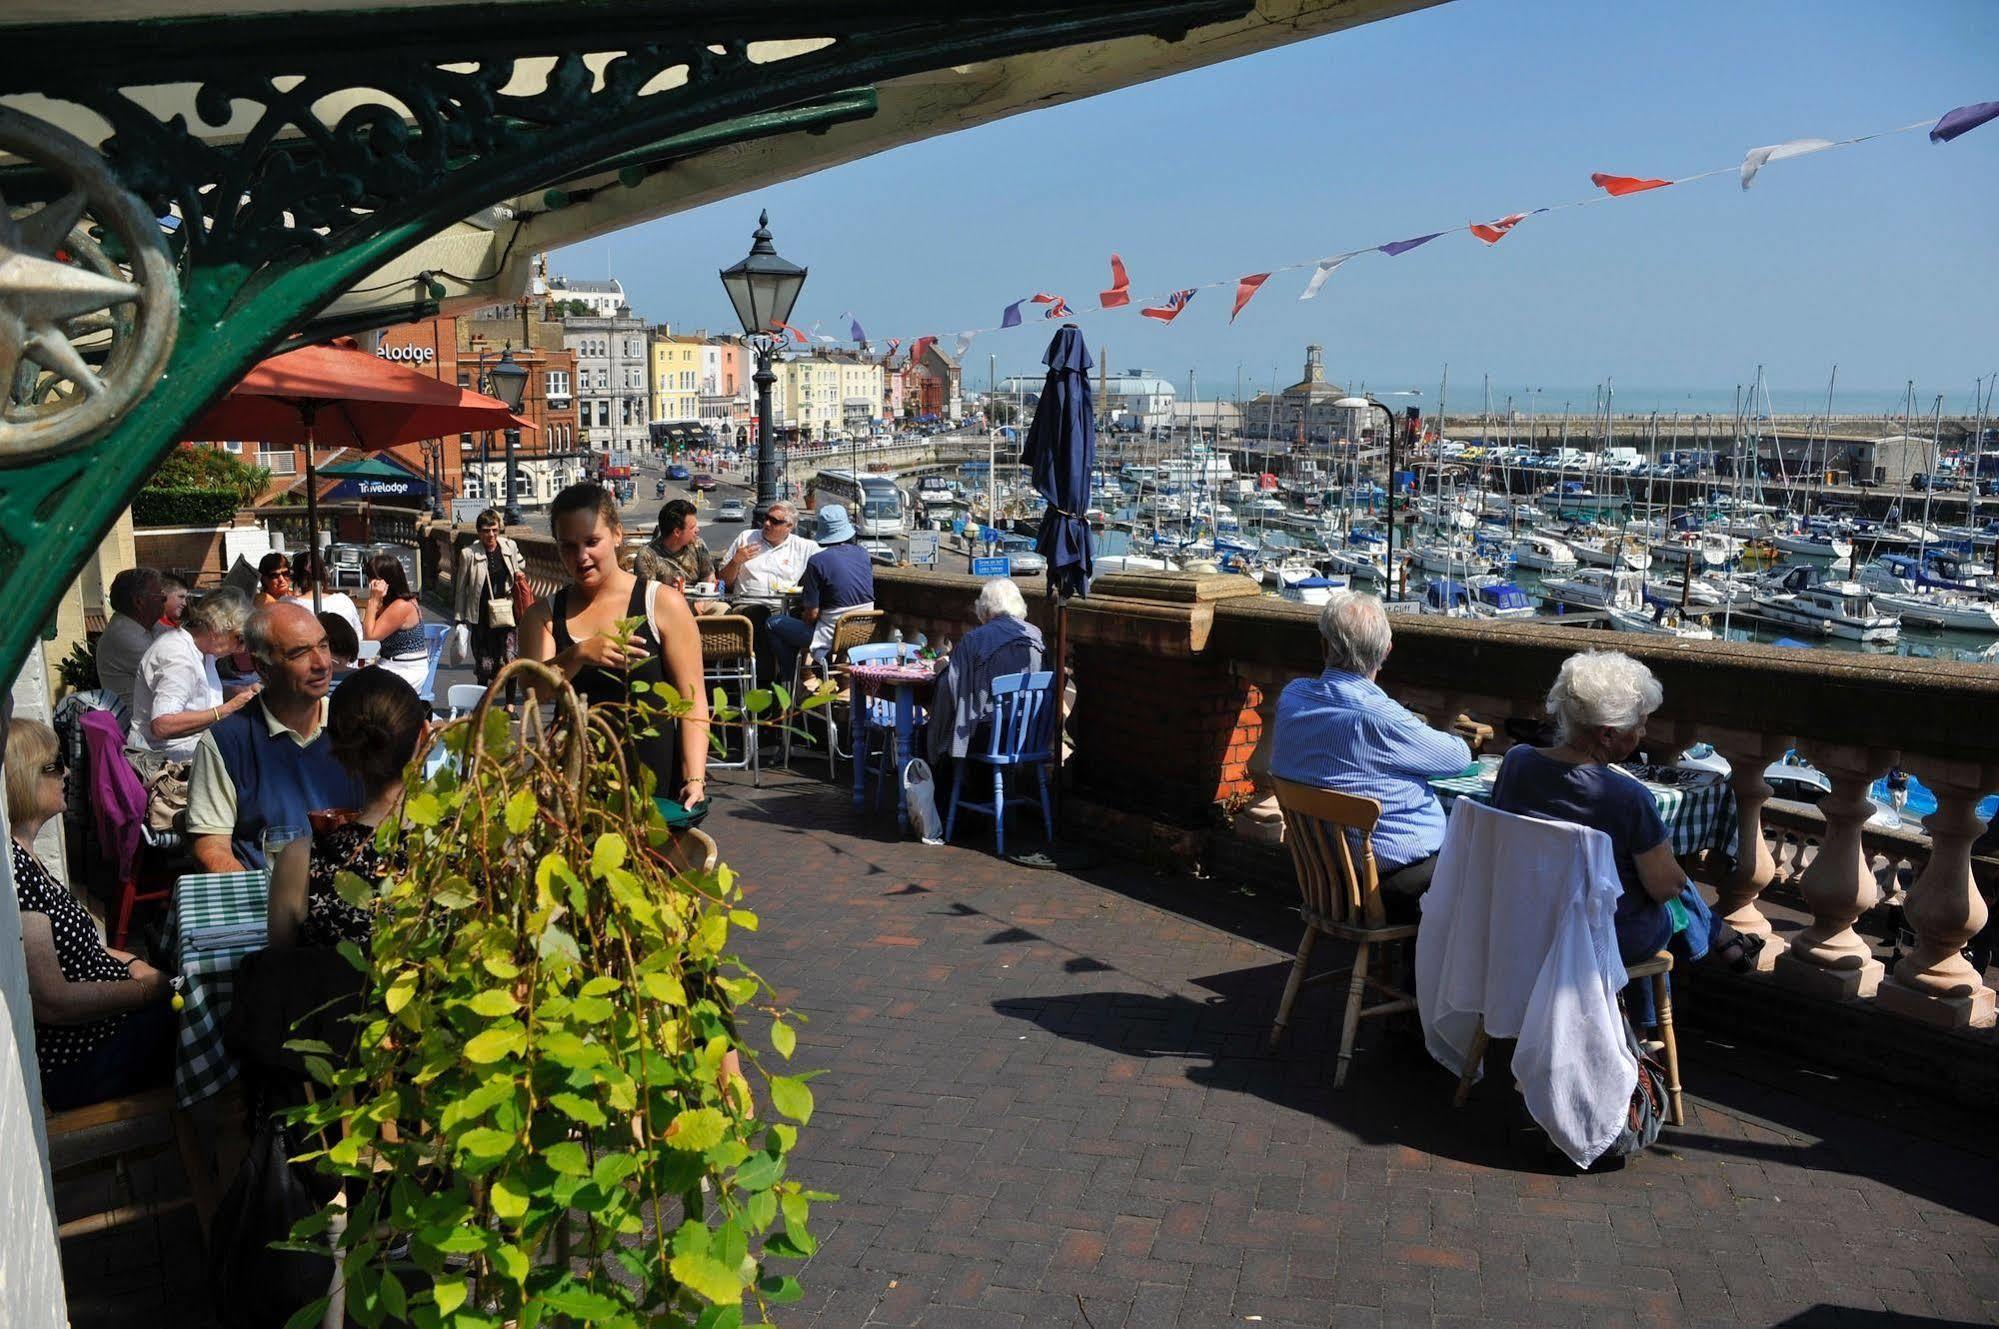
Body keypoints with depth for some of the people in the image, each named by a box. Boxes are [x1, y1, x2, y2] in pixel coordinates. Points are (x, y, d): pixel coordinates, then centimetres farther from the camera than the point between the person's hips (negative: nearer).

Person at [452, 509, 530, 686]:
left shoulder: (510, 546, 0)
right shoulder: (468, 554, -10)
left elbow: (522, 565, 23)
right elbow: (460, 588, -1)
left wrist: (520, 574, 0)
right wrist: (459, 619, 2)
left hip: (505, 614, 2)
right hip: (481, 617, -2)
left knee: (509, 663, -1)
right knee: (484, 665, 7)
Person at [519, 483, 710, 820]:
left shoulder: (662, 603, -2)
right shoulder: (544, 615, 9)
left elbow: (692, 701, -5)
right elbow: (534, 690, -7)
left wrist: (695, 779, -17)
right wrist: (578, 655, -26)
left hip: (654, 779, -2)